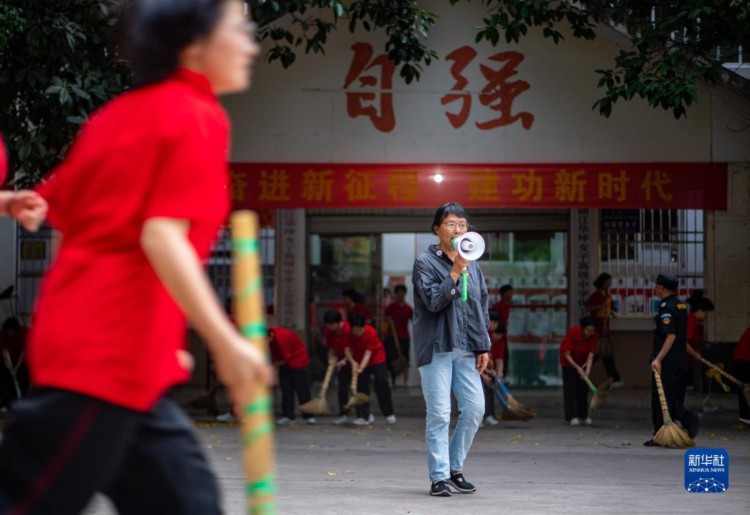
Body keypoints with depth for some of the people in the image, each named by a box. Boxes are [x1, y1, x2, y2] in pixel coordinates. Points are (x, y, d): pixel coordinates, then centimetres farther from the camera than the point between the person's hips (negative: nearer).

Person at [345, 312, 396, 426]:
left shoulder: (371, 332, -28)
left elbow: (368, 353, -30)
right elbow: (347, 349, -15)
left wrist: (361, 368, -41)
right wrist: (352, 362, -35)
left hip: (376, 359, -3)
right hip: (359, 361, 3)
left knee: (382, 384, -3)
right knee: (361, 386, -5)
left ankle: (389, 414, 12)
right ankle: (364, 416, -1)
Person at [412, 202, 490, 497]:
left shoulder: (473, 267, 15)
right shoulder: (425, 262, -2)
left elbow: (482, 307, 18)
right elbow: (433, 301, -15)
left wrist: (483, 346, 12)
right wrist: (455, 271, -20)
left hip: (466, 349, 5)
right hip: (436, 348, -5)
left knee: (475, 408, -1)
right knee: (439, 414, -5)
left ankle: (455, 468, 14)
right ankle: (439, 477, 1)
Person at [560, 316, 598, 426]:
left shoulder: (594, 336, -25)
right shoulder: (572, 332, -35)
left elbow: (590, 355, -24)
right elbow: (567, 355, -28)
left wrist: (587, 371, -38)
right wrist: (577, 368, -36)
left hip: (582, 360, 3)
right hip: (569, 360, -3)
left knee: (583, 387, 3)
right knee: (570, 387, -10)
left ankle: (584, 415, 9)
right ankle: (572, 416, -12)